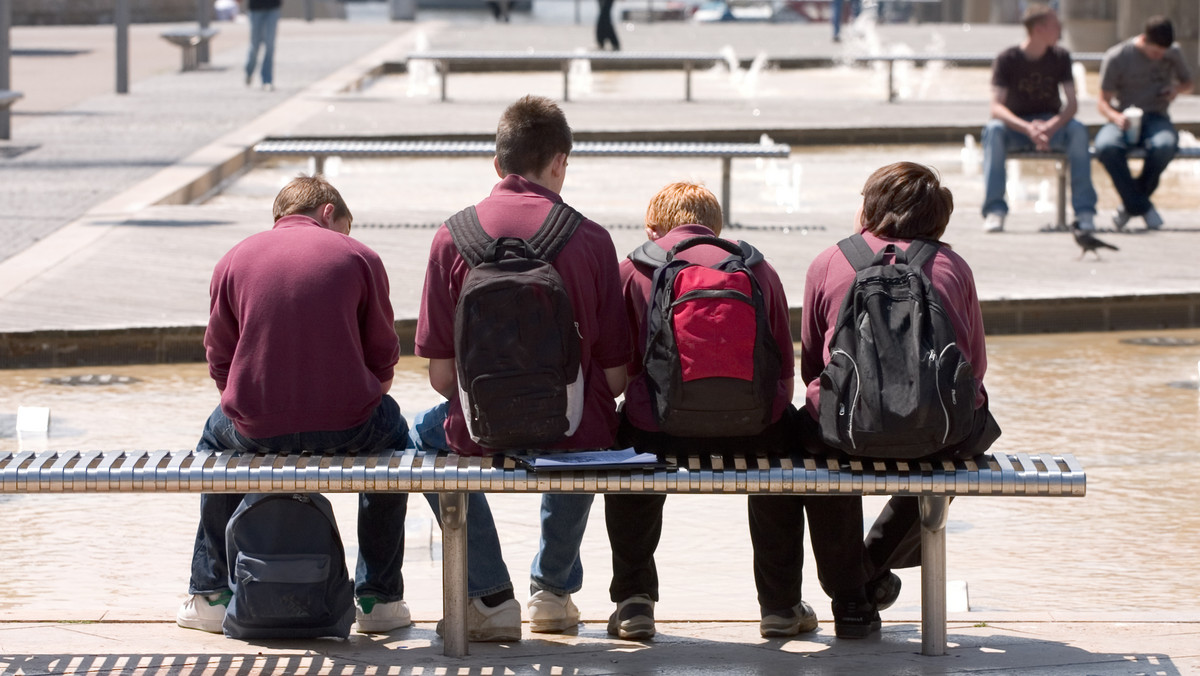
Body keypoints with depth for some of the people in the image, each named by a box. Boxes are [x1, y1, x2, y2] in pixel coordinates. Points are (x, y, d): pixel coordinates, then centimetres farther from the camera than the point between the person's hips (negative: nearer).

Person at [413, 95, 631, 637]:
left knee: (429, 429, 36)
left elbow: (441, 374, -6)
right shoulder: (589, 238, -8)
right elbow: (615, 375, -5)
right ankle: (552, 585, 45)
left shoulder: (454, 236, -8)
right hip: (572, 430, 1)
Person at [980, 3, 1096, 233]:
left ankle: (1084, 211, -29)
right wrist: (1028, 128, -37)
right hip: (1016, 127, -2)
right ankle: (995, 209, -36)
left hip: (1052, 124, 2)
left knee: (1078, 130, -30)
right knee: (993, 129, -34)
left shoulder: (1060, 57, -2)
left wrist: (1052, 126, -32)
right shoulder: (1007, 59, -10)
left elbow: (1072, 103, -10)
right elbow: (996, 108, -20)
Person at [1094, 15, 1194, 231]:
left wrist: (1178, 88, -1)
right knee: (1105, 147, -38)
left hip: (1156, 118, 1)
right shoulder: (1116, 58, -3)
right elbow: (1103, 102, -1)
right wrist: (1116, 117, -25)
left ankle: (1131, 204, -15)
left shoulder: (1173, 54, 7)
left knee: (1164, 146, -38)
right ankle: (1142, 207, -25)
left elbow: (1188, 82, 24)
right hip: (1124, 120, -1)